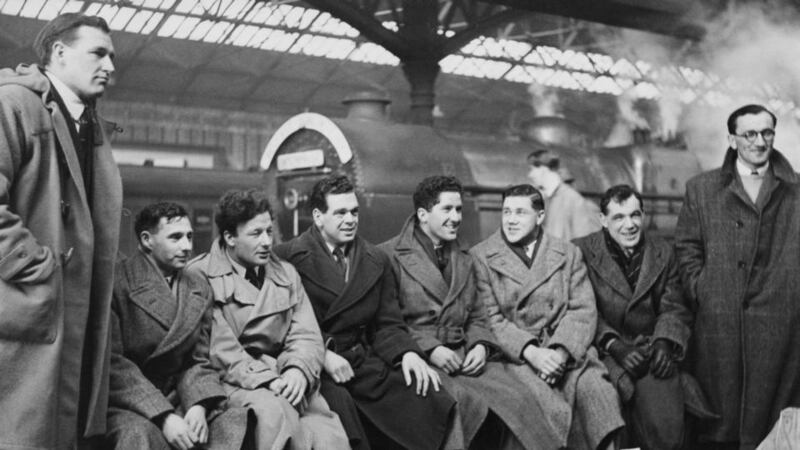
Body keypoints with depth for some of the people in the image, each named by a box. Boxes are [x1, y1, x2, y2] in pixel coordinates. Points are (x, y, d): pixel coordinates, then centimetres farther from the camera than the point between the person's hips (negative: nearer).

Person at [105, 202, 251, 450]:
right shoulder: (116, 282, -8)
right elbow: (111, 362, -14)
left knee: (239, 421, -18)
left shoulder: (199, 287, 11)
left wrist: (199, 405, -12)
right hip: (126, 403, -5)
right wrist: (164, 416, -22)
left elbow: (198, 360, 10)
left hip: (177, 398, 5)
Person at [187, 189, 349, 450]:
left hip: (282, 379, 4)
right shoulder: (201, 277, -2)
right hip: (233, 381, -4)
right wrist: (267, 380, -21)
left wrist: (298, 370, -15)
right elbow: (220, 349, -11)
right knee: (274, 409, -34)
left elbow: (307, 336, 6)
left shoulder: (286, 274, 14)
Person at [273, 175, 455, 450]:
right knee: (338, 404, -36)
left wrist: (407, 353, -7)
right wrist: (322, 354, -17)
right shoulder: (288, 257, -1)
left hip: (363, 362, 5)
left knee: (425, 395, -17)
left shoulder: (376, 261, 14)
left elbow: (387, 324, 13)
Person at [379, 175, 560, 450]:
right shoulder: (389, 255, 1)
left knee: (519, 400, -22)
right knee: (468, 404, -33)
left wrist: (481, 346, 0)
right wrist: (429, 349, -13)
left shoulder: (463, 259, 22)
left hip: (466, 358, 5)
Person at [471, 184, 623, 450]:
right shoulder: (481, 257, 7)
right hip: (516, 355, -2)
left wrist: (561, 352, -13)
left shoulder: (568, 253, 15)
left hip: (569, 351, 3)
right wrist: (530, 352, -16)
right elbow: (490, 319, -1)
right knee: (554, 409, -30)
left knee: (596, 391, -28)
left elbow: (583, 310, 6)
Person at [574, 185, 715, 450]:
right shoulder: (582, 251, 2)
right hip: (605, 352, -2)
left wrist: (664, 342, -7)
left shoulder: (663, 252, 14)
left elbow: (674, 309, 12)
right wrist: (614, 345, -16)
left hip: (652, 351, 3)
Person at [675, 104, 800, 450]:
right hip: (719, 317, 0)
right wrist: (700, 290, -1)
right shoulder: (701, 189, 9)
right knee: (721, 412, 5)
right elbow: (686, 247, 9)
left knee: (769, 411, 5)